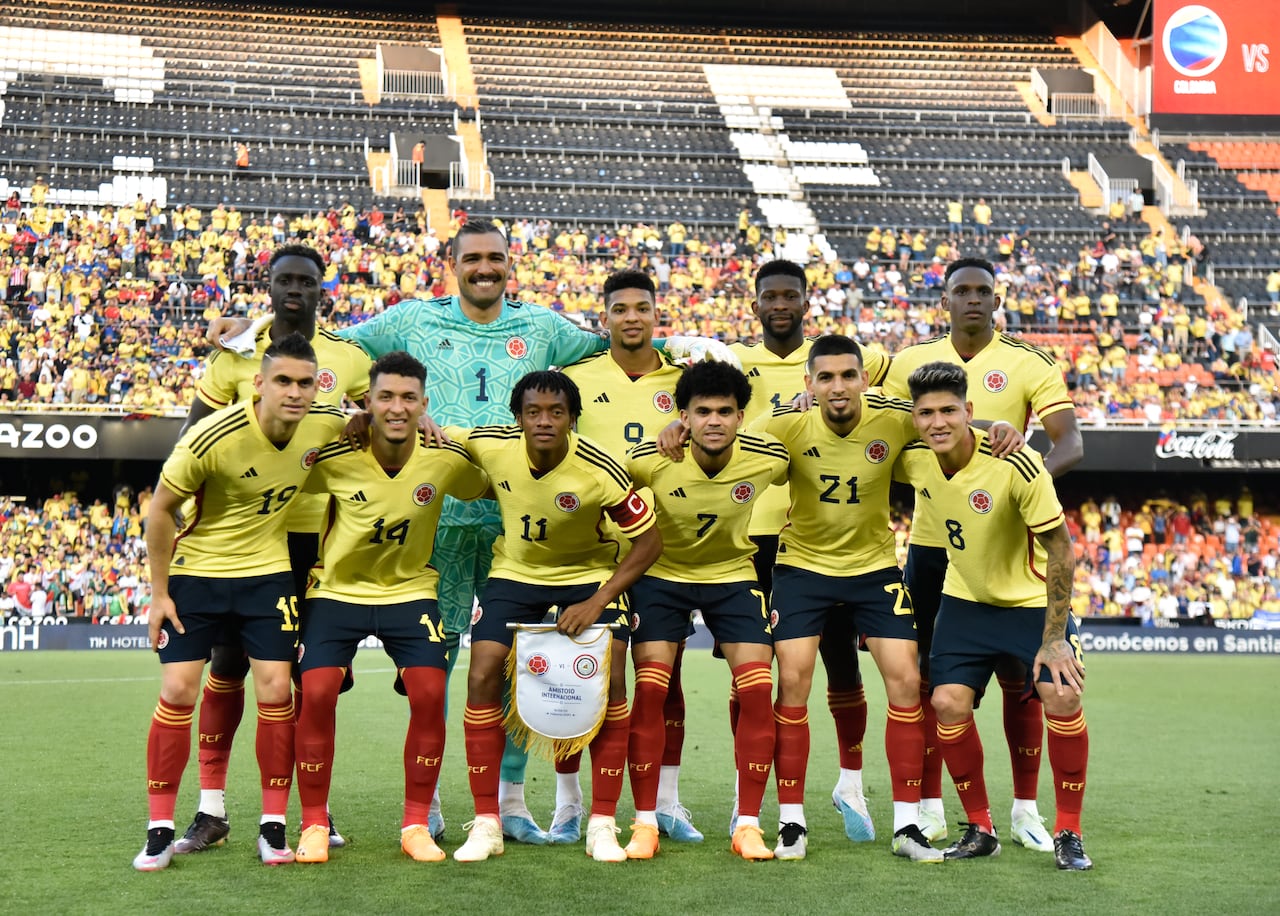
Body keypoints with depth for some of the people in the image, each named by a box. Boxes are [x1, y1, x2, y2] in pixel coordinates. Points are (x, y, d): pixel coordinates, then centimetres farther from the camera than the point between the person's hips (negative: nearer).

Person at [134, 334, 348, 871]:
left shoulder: (326, 425, -15)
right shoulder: (212, 439, -26)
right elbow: (161, 509, -13)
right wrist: (159, 593, -9)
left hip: (268, 573, 3)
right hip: (196, 572, -2)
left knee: (275, 692, -4)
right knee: (177, 691, -5)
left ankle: (273, 827, 8)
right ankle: (159, 830, 5)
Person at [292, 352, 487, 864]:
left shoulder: (447, 459, -14)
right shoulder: (334, 458, -19)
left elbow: (487, 491, 7)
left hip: (410, 589, 1)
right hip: (337, 590, -1)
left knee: (429, 694, -14)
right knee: (316, 694, -15)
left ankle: (416, 826, 2)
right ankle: (314, 826, 1)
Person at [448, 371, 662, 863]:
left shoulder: (600, 472, -27)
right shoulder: (491, 446, -20)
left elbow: (648, 539, -18)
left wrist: (598, 602, -22)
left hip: (588, 574, -2)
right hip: (515, 573, 2)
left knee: (610, 680, -15)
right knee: (482, 676, -12)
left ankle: (602, 824, -2)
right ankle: (486, 823, -1)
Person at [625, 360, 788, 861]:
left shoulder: (769, 457, -20)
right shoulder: (650, 459, -24)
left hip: (734, 575, 1)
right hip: (661, 575, -1)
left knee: (757, 692, -10)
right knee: (649, 690, -12)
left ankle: (748, 825, 1)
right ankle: (645, 824, 0)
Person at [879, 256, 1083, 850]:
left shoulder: (1028, 364, -2)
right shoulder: (911, 362, 6)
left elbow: (1070, 444, -10)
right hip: (932, 540, 2)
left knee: (1018, 678, 1)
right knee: (928, 677, 5)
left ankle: (1025, 811, 12)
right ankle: (930, 808, 16)